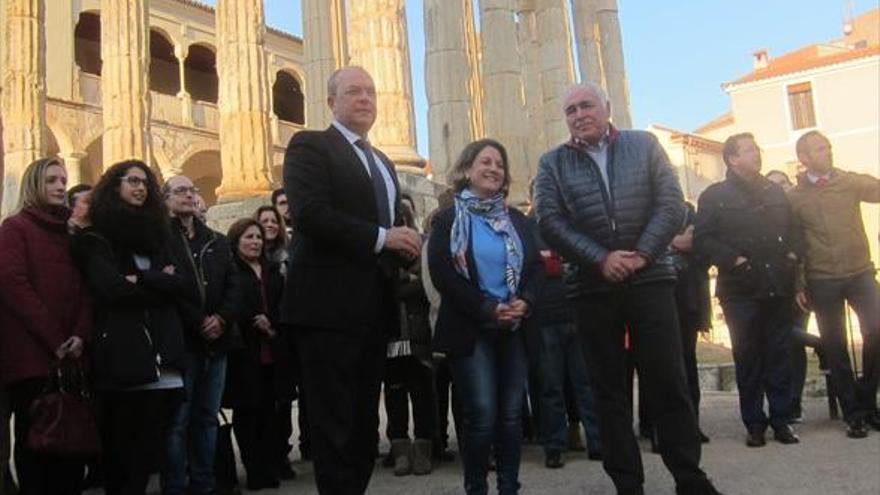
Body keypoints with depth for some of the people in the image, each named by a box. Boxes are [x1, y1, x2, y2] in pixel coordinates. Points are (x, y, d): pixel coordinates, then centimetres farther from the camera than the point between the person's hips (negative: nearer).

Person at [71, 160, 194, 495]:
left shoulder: (157, 235, 20)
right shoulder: (95, 238, 6)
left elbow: (189, 289, 7)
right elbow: (113, 288, -13)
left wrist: (142, 280, -6)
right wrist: (162, 285, -1)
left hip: (162, 358, 5)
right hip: (123, 359, -4)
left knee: (148, 454, 6)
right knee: (122, 453, -1)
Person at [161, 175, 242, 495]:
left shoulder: (217, 241, 17)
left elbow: (234, 286, 10)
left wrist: (222, 318, -7)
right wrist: (200, 323, -13)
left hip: (216, 340, 5)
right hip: (180, 340, -5)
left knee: (207, 418, 10)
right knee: (178, 420, -4)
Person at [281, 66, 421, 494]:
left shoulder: (383, 163, 23)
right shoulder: (310, 146, -2)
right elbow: (309, 213, -17)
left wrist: (405, 245, 4)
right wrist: (381, 238, -18)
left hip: (374, 307, 8)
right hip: (330, 303, -8)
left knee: (365, 419, 13)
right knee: (333, 420, -3)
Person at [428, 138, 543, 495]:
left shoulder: (517, 220, 15)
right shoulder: (447, 220, 0)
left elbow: (535, 267, 9)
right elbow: (442, 276, -10)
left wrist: (525, 301, -12)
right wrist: (488, 309, -17)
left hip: (514, 328, 4)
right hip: (470, 329, -4)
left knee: (511, 413, 6)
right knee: (481, 415, -7)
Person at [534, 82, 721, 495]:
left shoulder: (644, 145, 8)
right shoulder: (552, 163, 7)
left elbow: (671, 204, 0)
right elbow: (549, 221, -4)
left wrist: (641, 255, -12)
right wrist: (601, 259, -14)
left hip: (650, 279, 0)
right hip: (592, 287, 1)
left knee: (669, 382, 1)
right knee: (608, 390, 5)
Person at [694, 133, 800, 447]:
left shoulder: (775, 193, 16)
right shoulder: (715, 196, 1)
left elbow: (792, 230, 23)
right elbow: (702, 240, -7)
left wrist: (792, 256, 6)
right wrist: (734, 260, -15)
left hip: (779, 289, 4)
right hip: (742, 290, -4)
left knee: (779, 356, 6)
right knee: (748, 359, 2)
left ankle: (781, 420, 15)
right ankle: (754, 424, 11)